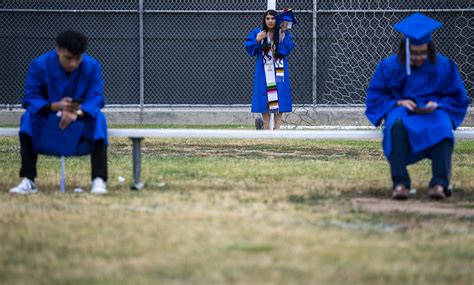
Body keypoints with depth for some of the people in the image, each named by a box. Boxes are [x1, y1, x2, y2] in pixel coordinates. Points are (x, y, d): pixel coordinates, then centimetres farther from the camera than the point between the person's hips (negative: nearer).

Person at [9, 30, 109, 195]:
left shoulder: (92, 66, -14)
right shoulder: (40, 65, -16)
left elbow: (95, 98, -21)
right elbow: (30, 98, -18)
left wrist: (77, 113, -42)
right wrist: (54, 106, -37)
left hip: (81, 121, 0)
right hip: (47, 121, 0)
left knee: (98, 118, -32)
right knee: (28, 116, -31)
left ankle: (99, 180, -34)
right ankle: (27, 181, -32)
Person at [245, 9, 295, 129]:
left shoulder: (284, 33, 3)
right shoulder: (257, 33, 4)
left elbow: (289, 48, -10)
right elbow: (249, 47, 1)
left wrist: (283, 34, -16)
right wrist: (257, 40, -15)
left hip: (278, 71, -1)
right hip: (263, 70, 1)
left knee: (278, 97, -3)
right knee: (264, 98, 0)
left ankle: (277, 126, 1)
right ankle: (266, 126, 8)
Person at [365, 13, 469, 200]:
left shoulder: (444, 66, 3)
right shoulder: (390, 66, 2)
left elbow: (458, 99, 9)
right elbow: (375, 97, 7)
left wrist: (437, 105, -12)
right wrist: (398, 103, -12)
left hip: (433, 113, 0)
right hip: (401, 111, 0)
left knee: (442, 127, -39)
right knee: (396, 124, -40)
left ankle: (439, 183, -49)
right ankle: (400, 183, -47)